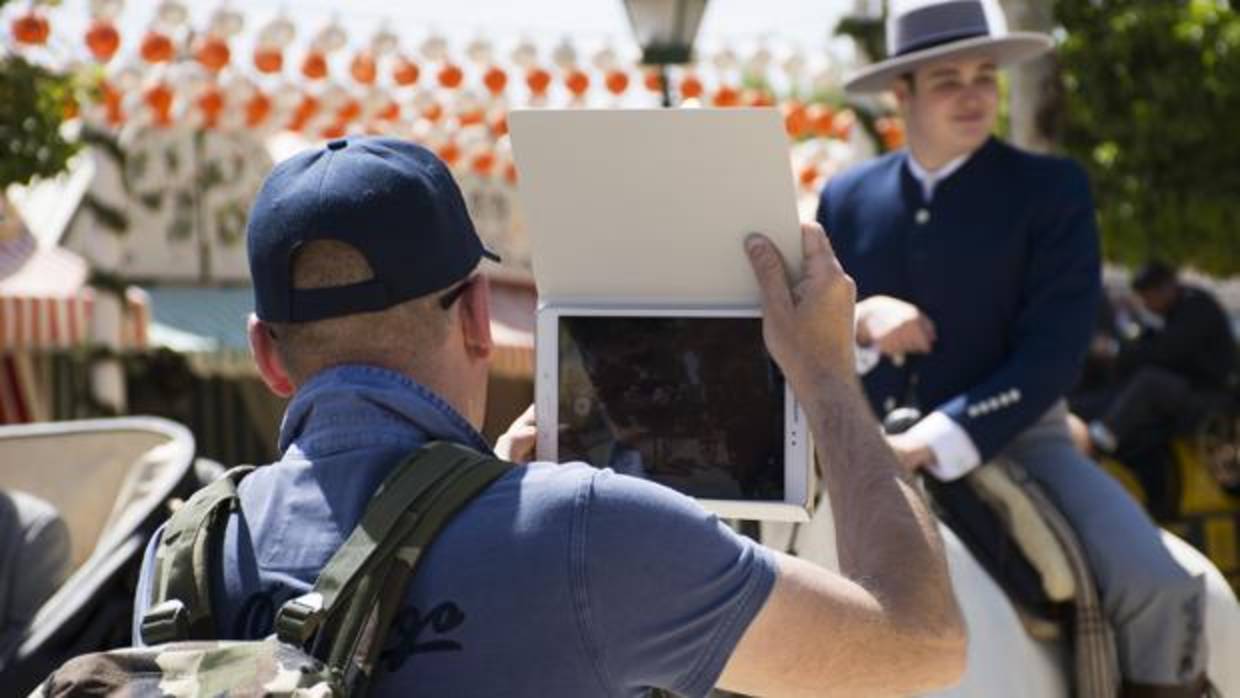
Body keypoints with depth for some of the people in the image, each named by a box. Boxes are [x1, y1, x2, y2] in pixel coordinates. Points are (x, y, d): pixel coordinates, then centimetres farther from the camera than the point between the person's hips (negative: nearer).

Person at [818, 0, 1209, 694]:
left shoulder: (1052, 188, -3)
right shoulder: (847, 198, 7)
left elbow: (1052, 354, -12)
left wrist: (940, 441, -24)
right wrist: (858, 322, -15)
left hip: (1014, 442, -3)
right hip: (873, 453, 3)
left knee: (1159, 589, -24)